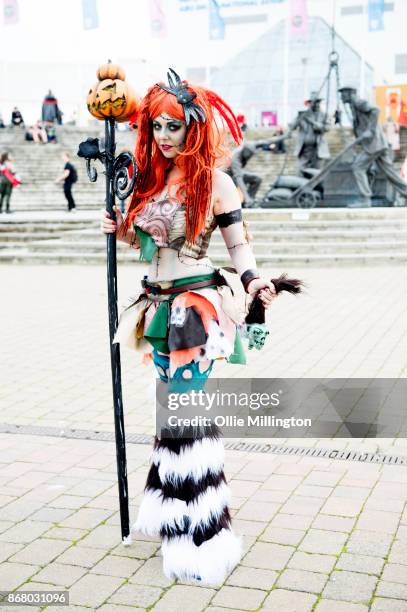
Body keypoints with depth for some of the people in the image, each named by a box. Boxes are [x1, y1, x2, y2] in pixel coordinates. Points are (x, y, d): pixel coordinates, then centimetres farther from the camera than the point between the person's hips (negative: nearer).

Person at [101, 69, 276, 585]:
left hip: (197, 303, -6)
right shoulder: (149, 179, 11)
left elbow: (238, 244, -6)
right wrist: (119, 231, 3)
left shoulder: (214, 181, -7)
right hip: (158, 304, 6)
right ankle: (172, 510, 29)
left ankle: (198, 531, 4)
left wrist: (252, 280, -24)